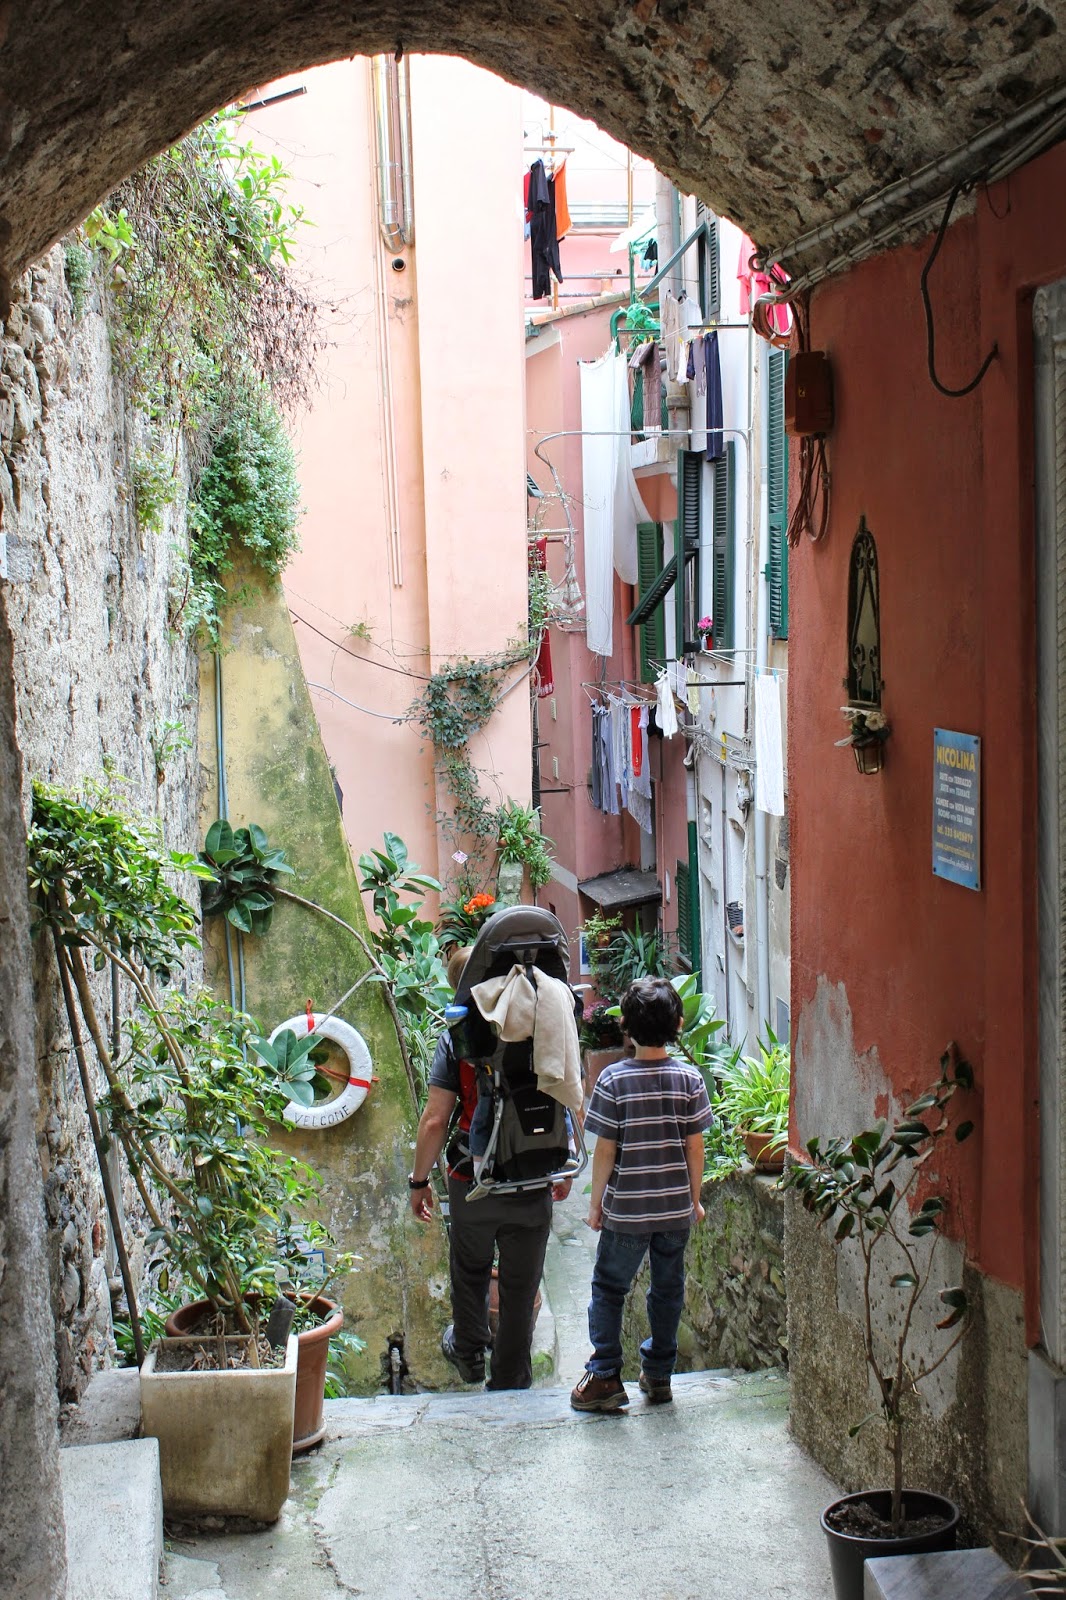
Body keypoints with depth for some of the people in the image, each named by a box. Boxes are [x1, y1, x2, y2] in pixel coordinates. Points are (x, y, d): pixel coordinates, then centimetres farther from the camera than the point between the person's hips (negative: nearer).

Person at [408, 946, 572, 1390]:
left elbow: (434, 1121, -12)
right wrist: (564, 1170, 16)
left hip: (473, 1183, -1)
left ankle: (468, 1353, 41)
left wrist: (419, 1180, 2)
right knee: (520, 1287, 13)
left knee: (470, 1269, 25)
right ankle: (511, 1383, 22)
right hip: (533, 1186, 1)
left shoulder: (456, 1040, -10)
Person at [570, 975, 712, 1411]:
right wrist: (695, 1198, 13)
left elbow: (605, 1151, -9)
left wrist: (595, 1203, 3)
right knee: (668, 1290, 15)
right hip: (675, 1208, 3)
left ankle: (605, 1378, 7)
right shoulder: (689, 1079, -5)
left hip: (626, 1210, -2)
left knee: (608, 1289, 10)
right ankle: (659, 1375, 22)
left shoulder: (613, 1080, -12)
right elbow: (695, 1148, 0)